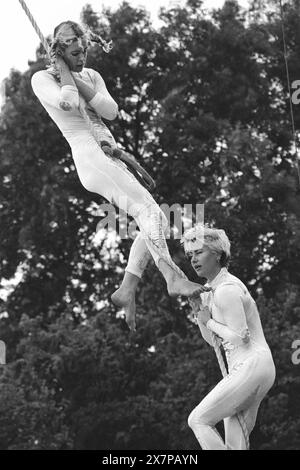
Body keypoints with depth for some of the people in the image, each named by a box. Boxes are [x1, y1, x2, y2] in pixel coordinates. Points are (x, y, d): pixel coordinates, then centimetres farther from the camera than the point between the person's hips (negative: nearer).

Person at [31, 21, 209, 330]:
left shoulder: (91, 76, 19)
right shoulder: (42, 79, 0)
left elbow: (111, 112, 2)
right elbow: (67, 103, -21)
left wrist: (79, 81, -3)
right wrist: (63, 70, -6)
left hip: (111, 158, 8)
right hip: (90, 156, -8)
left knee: (155, 220, 0)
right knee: (149, 211, -22)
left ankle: (126, 290, 1)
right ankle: (174, 278, -28)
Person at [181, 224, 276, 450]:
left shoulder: (226, 290, -15)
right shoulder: (214, 290, 16)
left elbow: (240, 337, -20)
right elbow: (214, 340, 19)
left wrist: (210, 322, -8)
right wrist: (199, 307, 9)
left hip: (250, 368, -10)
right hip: (250, 368, 10)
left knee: (198, 420, -6)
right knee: (235, 442, 9)